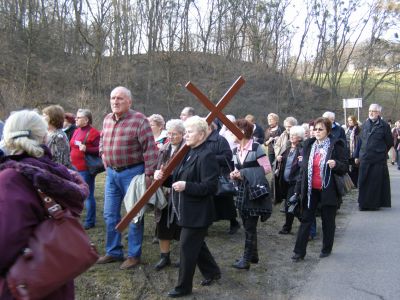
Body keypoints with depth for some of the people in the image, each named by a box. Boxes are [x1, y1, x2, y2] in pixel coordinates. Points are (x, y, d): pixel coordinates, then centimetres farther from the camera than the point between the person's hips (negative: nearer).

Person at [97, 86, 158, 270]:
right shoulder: (107, 119, 8)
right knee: (110, 215, 14)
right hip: (111, 172, 7)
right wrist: (103, 155, 13)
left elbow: (150, 149, -16)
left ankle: (134, 255, 17)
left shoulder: (139, 120, -14)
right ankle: (113, 252, 29)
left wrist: (149, 173, -19)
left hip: (132, 172, -7)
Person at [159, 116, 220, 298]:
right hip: (187, 211, 9)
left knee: (187, 247, 2)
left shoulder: (206, 156, -19)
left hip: (197, 213, -9)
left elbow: (210, 187, -24)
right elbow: (179, 178, 17)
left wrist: (186, 186, -31)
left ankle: (184, 287, 17)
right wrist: (164, 176, -1)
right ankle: (212, 272, 41)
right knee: (196, 244, 21)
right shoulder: (188, 153, 10)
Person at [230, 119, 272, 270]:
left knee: (250, 226, -3)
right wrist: (234, 174, -6)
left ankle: (247, 258, 5)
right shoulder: (236, 151, 8)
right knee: (247, 226, 13)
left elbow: (267, 168, -16)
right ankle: (252, 255, 26)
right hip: (242, 191, 7)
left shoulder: (256, 147, -13)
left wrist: (244, 173, -18)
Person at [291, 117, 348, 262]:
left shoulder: (336, 145, -6)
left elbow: (345, 167, -3)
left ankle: (326, 249, 28)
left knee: (328, 221, 11)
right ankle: (299, 251, 8)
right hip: (310, 190, 4)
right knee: (306, 220, 4)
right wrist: (298, 189, 7)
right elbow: (303, 168, 10)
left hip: (328, 190, -3)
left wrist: (335, 164, -26)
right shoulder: (309, 145, 7)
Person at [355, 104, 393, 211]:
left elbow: (390, 142, 2)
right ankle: (363, 203, 18)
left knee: (376, 182, 2)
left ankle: (374, 203, 13)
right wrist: (357, 156, 13)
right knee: (363, 181, 7)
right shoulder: (365, 125, 9)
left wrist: (381, 151, 9)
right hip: (364, 158, 4)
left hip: (378, 159, -4)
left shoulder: (384, 126, -4)